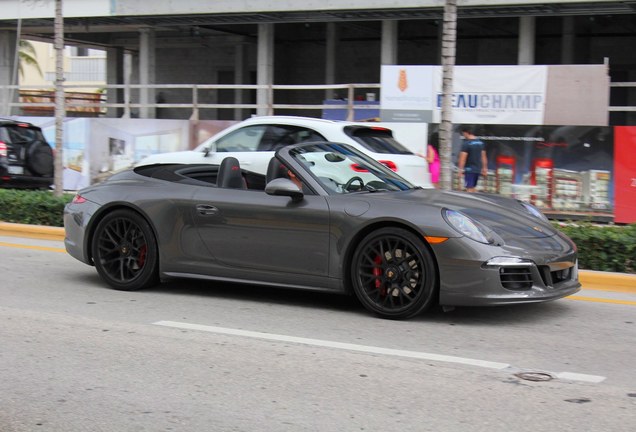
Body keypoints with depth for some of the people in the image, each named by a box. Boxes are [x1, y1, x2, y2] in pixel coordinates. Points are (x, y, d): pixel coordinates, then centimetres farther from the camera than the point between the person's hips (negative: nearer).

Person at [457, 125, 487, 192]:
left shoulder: (466, 144, -13)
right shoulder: (481, 143, 11)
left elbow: (463, 157, -17)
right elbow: (483, 157, 15)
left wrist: (461, 169, -15)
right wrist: (484, 168, 19)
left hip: (469, 169, -8)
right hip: (478, 169, 8)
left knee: (469, 189, -7)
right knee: (473, 188, 17)